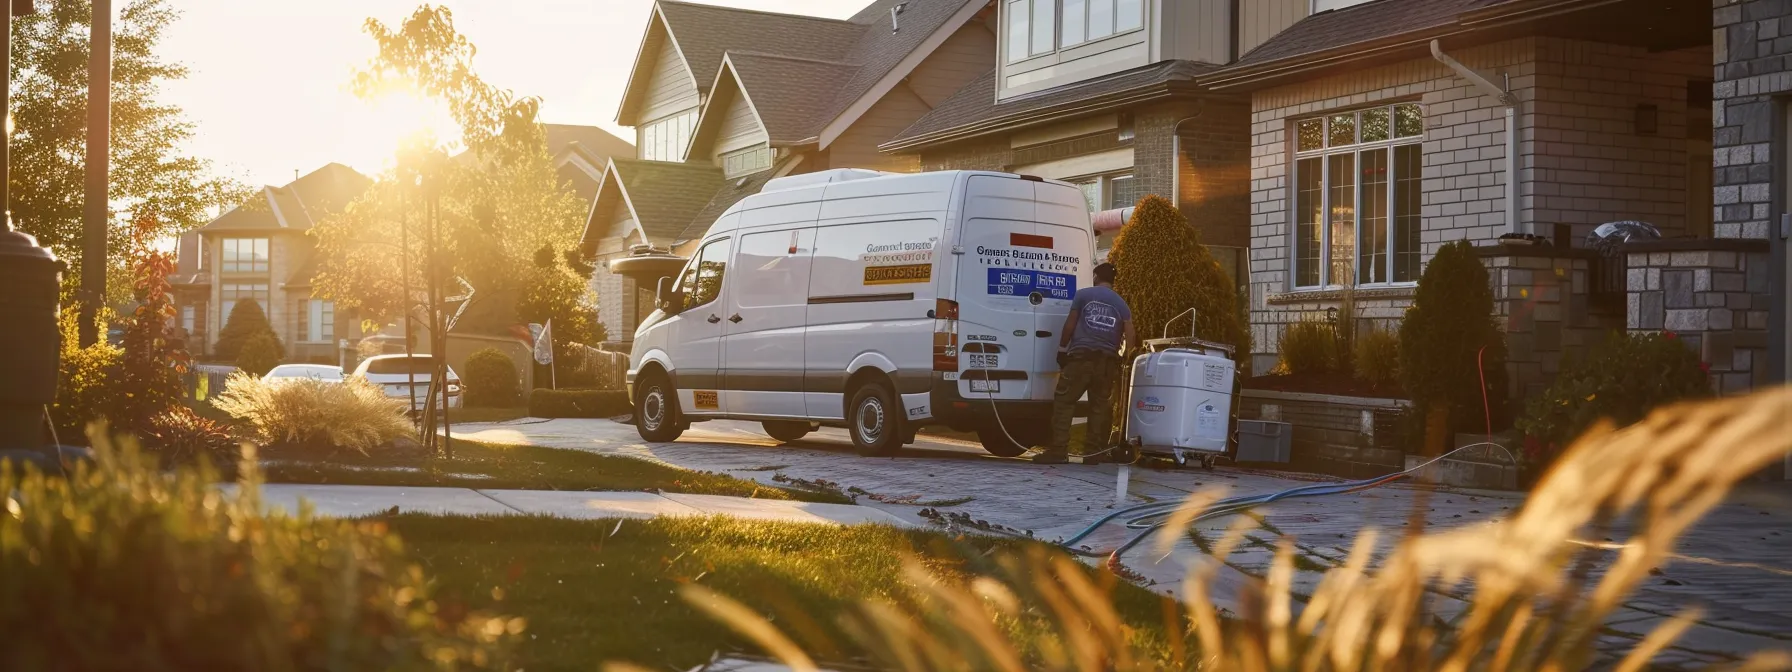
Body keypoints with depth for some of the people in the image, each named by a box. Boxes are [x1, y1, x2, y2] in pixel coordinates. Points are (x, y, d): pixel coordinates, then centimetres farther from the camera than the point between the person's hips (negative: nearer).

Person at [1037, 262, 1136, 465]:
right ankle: (1093, 452, 3)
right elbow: (1130, 336, 5)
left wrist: (1062, 348, 12)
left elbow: (1070, 325, 2)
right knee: (1099, 405, 8)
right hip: (1107, 359, 4)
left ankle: (1058, 450, -11)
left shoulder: (1083, 294, 4)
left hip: (1081, 355, -3)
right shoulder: (1121, 304, 13)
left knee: (1064, 401, -2)